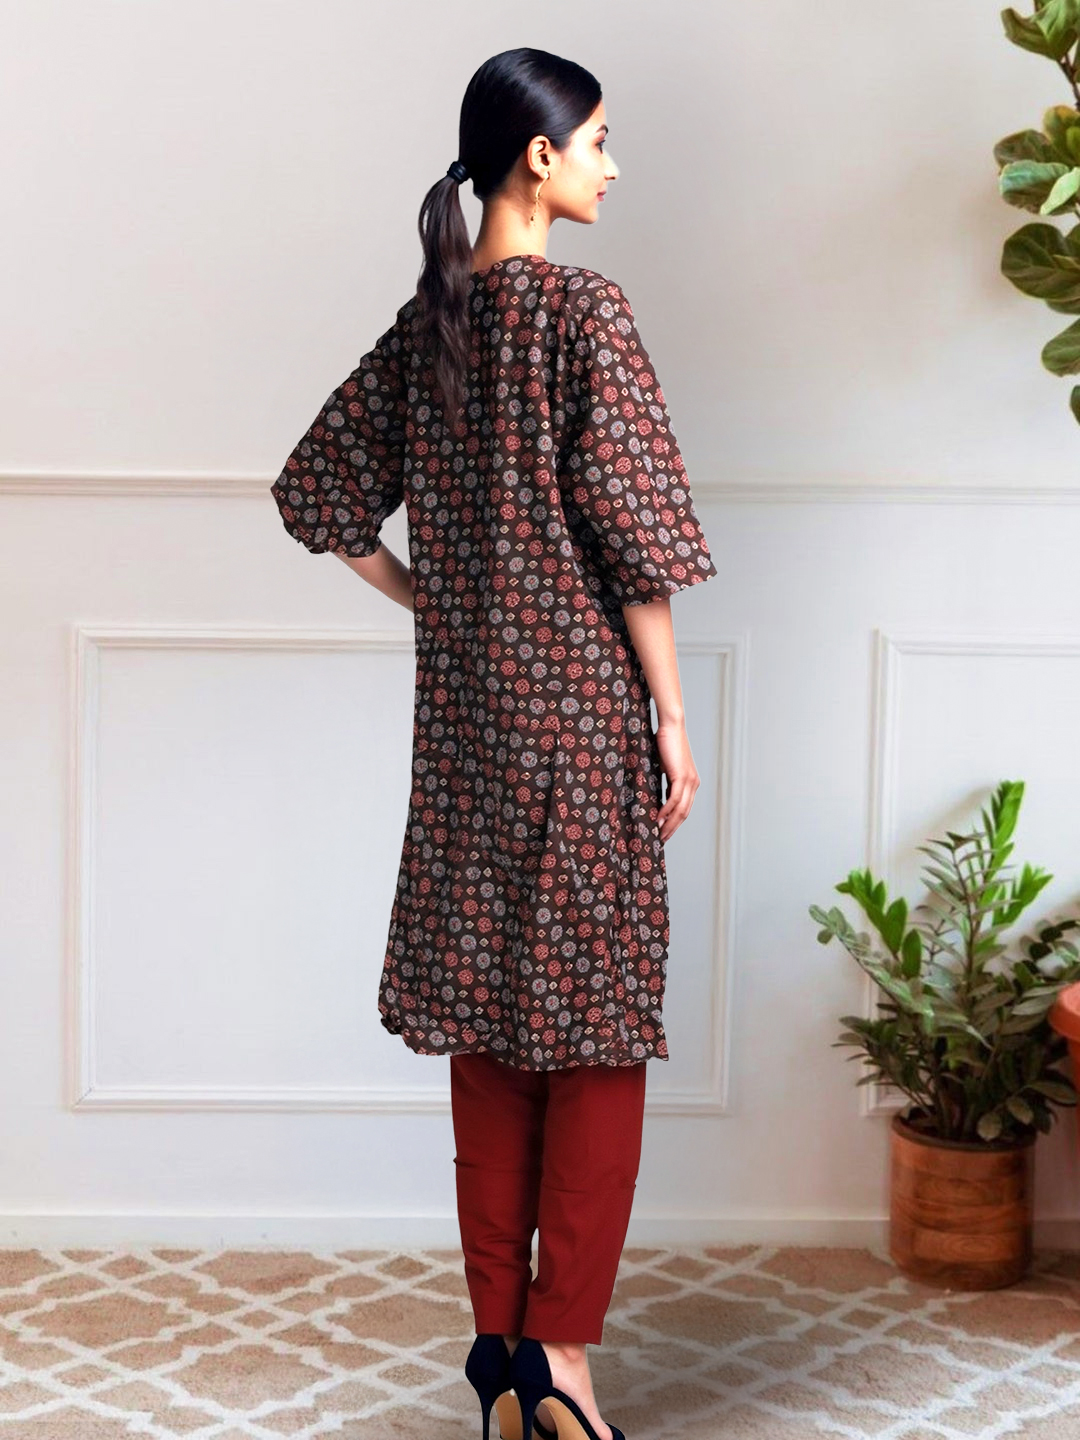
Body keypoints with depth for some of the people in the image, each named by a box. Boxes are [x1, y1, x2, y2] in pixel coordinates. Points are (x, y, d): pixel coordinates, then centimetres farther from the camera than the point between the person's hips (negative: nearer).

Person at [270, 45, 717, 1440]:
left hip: (464, 702, 7)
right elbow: (632, 532, -13)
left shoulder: (427, 317, 9)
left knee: (485, 1012, 10)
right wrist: (674, 717, -8)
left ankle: (498, 1328, 17)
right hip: (582, 699, -6)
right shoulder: (584, 307, -11)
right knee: (596, 1020, 0)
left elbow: (315, 490, 14)